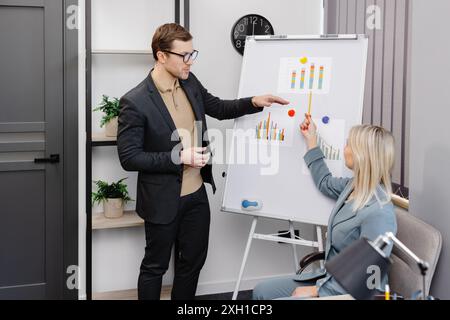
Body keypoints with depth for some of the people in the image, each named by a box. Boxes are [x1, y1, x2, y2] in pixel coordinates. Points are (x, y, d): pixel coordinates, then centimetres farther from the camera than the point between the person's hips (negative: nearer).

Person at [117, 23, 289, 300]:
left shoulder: (190, 82, -1)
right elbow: (129, 158, -20)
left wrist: (254, 102, -1)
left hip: (196, 194, 7)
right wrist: (179, 158, -25)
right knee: (156, 266, 10)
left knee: (193, 260, 18)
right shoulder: (135, 102, -21)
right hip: (164, 200, -7)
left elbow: (218, 107, 16)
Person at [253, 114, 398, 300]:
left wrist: (316, 291, -19)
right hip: (330, 278, 9)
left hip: (350, 293, -9)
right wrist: (311, 140, 25)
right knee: (261, 292, 9)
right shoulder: (353, 186, 1)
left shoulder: (379, 213, -27)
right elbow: (325, 183, 25)